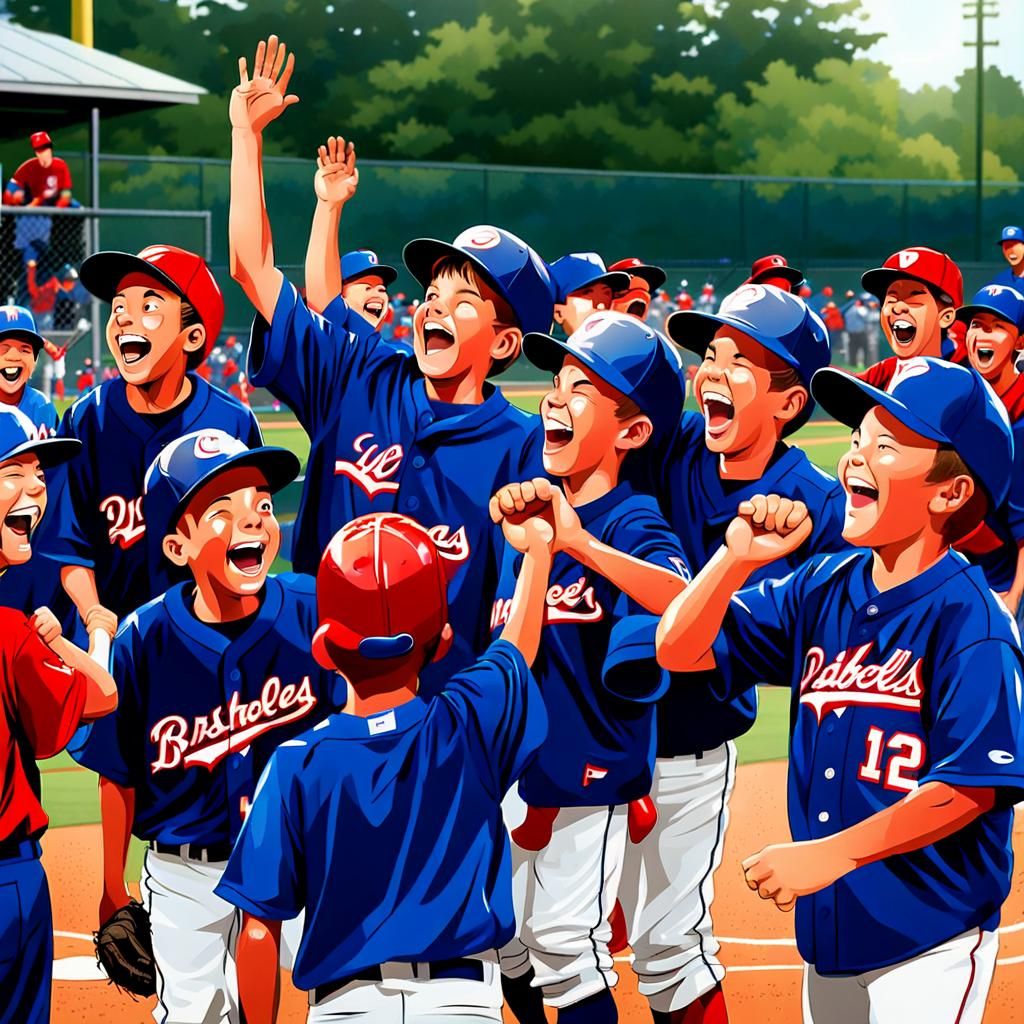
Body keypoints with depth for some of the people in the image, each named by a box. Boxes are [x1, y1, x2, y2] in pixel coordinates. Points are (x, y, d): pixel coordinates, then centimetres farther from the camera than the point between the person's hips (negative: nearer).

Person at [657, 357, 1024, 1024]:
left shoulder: (968, 617, -16)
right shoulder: (822, 587, 4)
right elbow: (680, 651, 3)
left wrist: (831, 853, -22)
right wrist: (739, 558, -12)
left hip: (929, 939, -7)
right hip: (829, 925, 7)